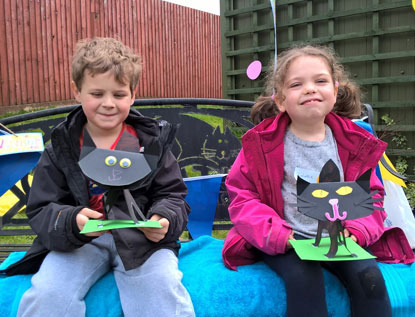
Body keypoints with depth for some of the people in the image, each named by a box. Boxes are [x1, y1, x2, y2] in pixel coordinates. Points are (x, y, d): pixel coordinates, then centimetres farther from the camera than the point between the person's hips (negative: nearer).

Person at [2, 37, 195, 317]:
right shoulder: (60, 147, 1)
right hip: (78, 241, 1)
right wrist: (72, 221, -25)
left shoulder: (151, 140, 1)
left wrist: (163, 219, -20)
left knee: (162, 288, -27)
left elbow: (172, 194, 3)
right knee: (47, 293, -23)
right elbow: (42, 210, -2)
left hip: (142, 238, 0)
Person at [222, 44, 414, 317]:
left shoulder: (354, 143, 3)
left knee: (368, 276, -20)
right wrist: (277, 235, -19)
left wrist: (356, 231, -9)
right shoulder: (262, 143, -5)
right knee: (304, 278, -29)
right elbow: (242, 197, -5)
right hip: (283, 242, -2)